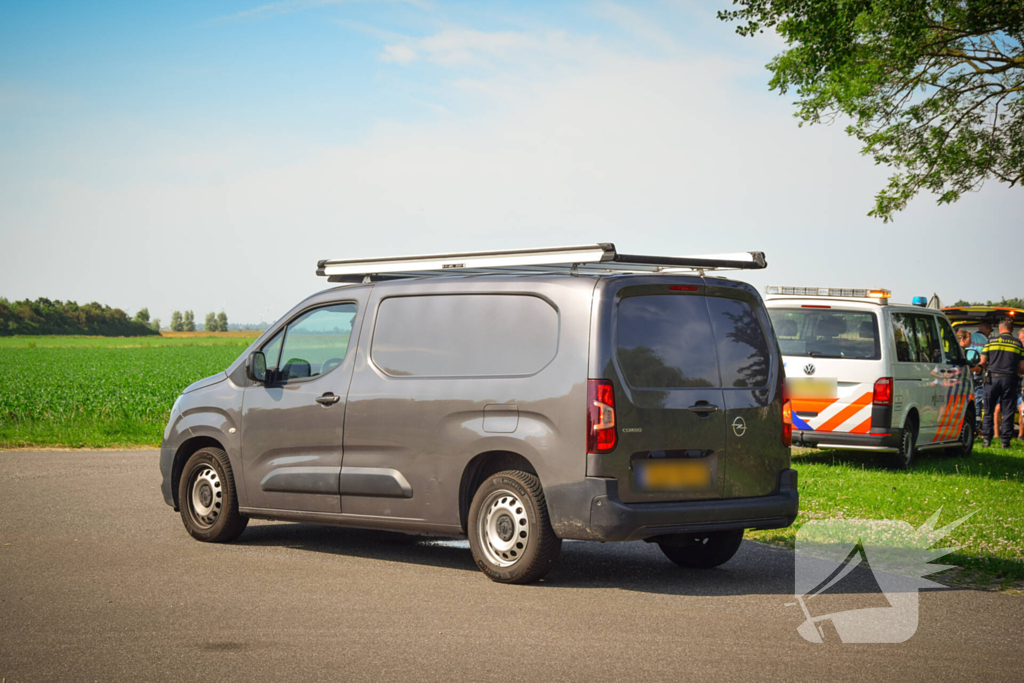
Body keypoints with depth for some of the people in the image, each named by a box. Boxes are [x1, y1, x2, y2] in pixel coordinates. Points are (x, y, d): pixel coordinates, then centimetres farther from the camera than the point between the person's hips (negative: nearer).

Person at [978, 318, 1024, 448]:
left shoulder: (991, 342, 3)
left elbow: (982, 362, 1)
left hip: (992, 378, 0)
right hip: (1009, 379, 0)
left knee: (988, 410, 10)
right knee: (1007, 412, 5)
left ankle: (986, 438, 6)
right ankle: (1005, 440, 3)